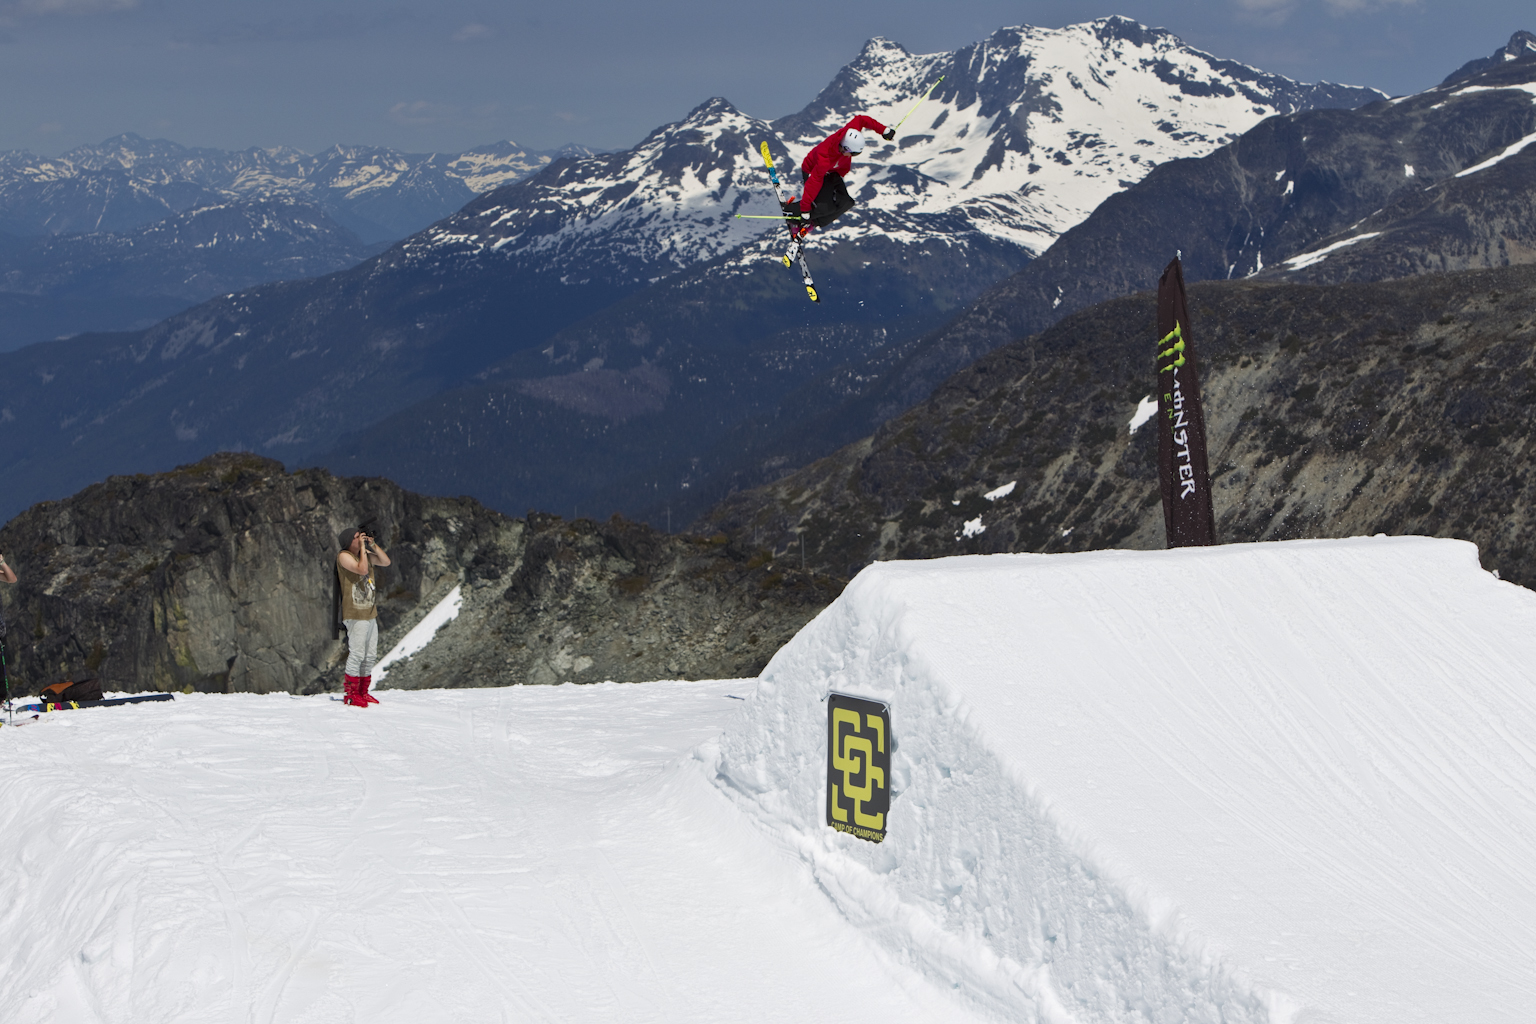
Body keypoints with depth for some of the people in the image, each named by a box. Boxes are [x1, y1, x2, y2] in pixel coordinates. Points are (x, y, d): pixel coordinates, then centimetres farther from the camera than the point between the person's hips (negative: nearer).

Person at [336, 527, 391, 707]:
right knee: (357, 654, -11)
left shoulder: (366, 554, 14)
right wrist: (362, 548, -14)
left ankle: (363, 692, 18)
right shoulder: (344, 556, -9)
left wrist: (373, 545, 1)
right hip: (355, 614, -8)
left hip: (371, 613, 8)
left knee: (370, 656, 10)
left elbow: (386, 562, 11)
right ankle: (351, 694, -5)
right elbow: (362, 569, -22)